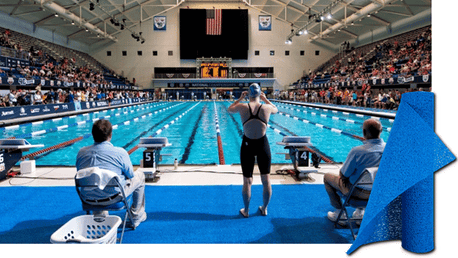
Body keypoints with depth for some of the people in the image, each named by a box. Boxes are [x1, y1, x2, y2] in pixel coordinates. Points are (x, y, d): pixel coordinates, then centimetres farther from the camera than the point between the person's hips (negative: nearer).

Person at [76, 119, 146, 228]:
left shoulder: (81, 152, -6)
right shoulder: (120, 153, -19)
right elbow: (131, 175, -6)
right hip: (113, 197, -5)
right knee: (140, 176, 19)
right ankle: (137, 217, 29)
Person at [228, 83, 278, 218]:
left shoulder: (242, 107, -10)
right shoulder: (267, 108, -9)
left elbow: (229, 109, 12)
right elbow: (275, 109, 16)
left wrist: (240, 98, 17)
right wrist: (265, 99, 20)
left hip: (247, 145, 0)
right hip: (263, 145, 0)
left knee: (247, 181, 11)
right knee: (266, 180, 15)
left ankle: (246, 210, 24)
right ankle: (264, 208, 29)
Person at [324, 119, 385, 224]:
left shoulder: (357, 151, -32)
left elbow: (343, 175, -20)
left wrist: (342, 174, 5)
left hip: (357, 191, -5)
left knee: (327, 177, 18)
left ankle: (339, 212, 24)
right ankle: (360, 211, 41)